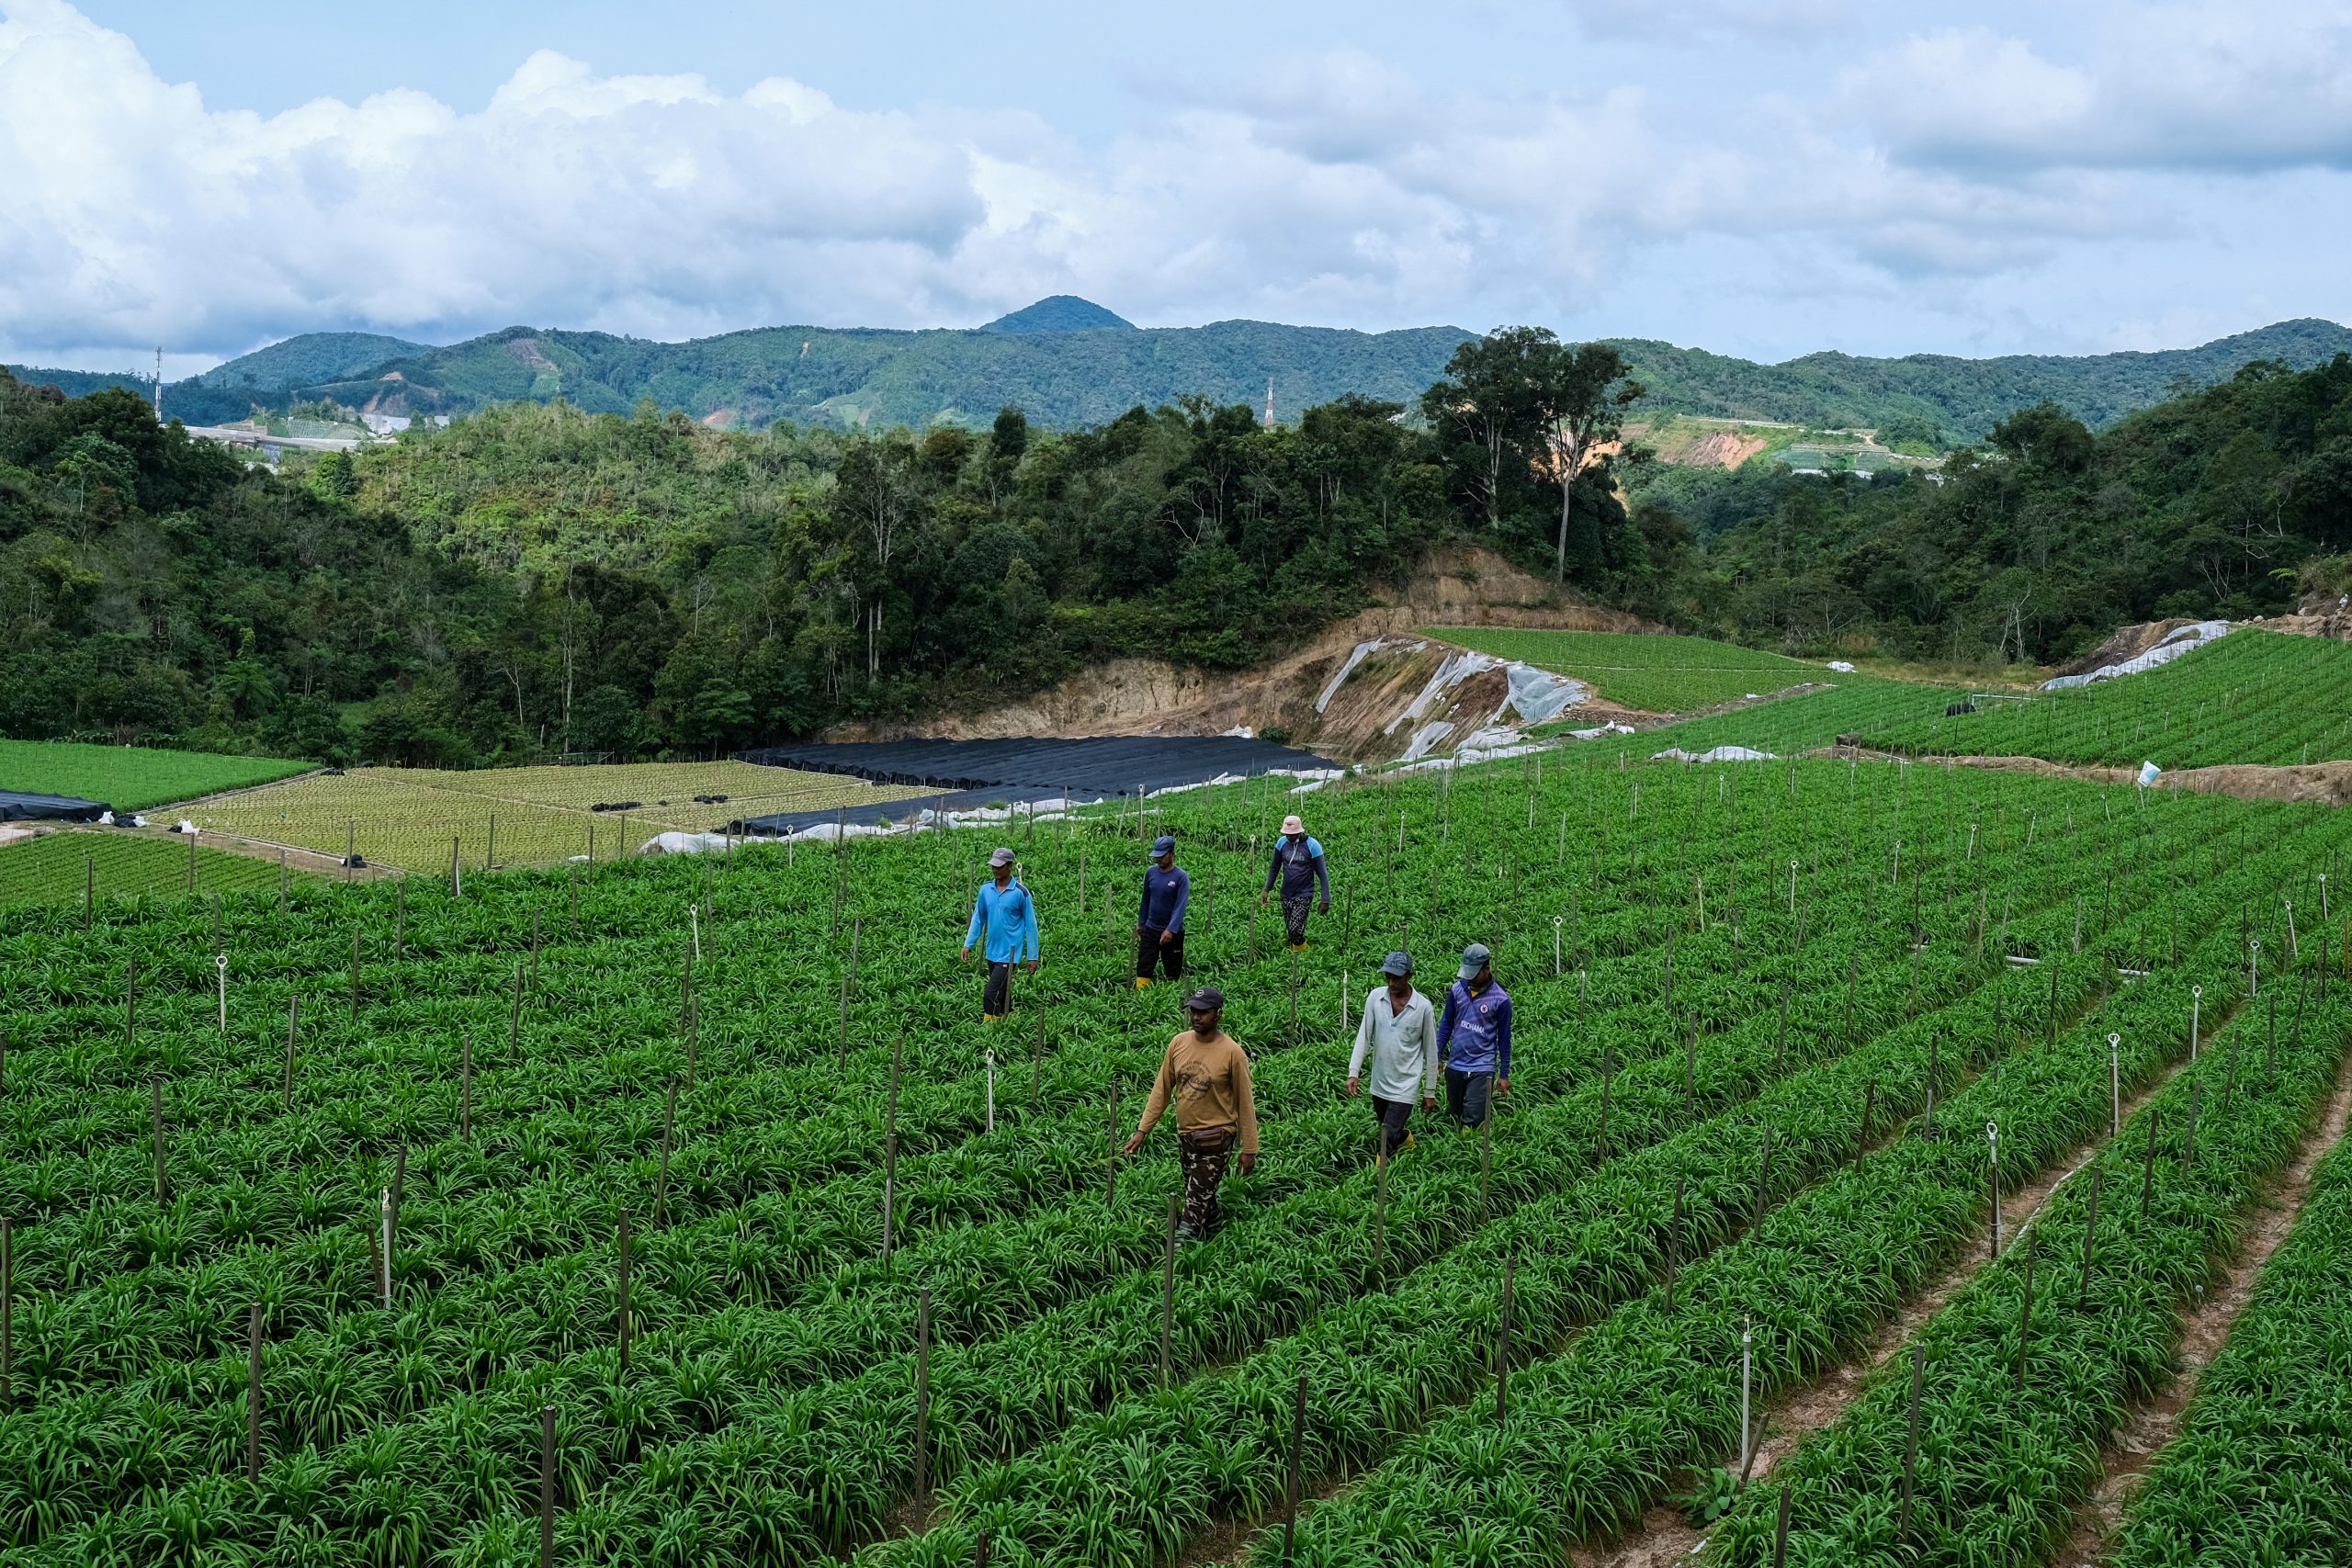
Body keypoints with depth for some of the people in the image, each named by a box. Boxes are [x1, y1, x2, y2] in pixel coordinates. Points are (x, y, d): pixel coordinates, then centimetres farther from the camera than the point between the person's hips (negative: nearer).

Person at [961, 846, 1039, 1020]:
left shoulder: (1020, 893, -10)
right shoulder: (986, 889, 3)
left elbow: (1030, 925, -5)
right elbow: (978, 919, 12)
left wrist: (1033, 957, -4)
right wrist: (968, 944, 4)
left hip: (1009, 954, -6)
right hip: (992, 952, 6)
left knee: (991, 996, -15)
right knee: (1002, 995, 18)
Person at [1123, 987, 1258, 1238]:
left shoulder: (1232, 1052, -17)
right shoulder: (1179, 1043, -3)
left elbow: (1245, 1103, -10)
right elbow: (1162, 1089, 4)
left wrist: (1249, 1149, -7)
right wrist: (1142, 1130, 2)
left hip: (1216, 1135, -5)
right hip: (1185, 1132, 5)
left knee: (1198, 1196, -6)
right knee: (1199, 1191, 20)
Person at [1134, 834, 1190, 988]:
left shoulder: (1181, 877, -13)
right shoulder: (1150, 872, 1)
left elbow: (1181, 906, -21)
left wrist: (1170, 930, -31)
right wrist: (1140, 923, 19)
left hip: (1172, 933, -4)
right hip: (1150, 930, 4)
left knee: (1173, 974, 8)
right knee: (1143, 970, -4)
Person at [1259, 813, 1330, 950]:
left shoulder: (1313, 846, -13)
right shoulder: (1282, 842, -1)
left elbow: (1322, 874, -10)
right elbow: (1274, 868, 12)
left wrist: (1326, 901, -12)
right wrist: (1267, 890, 8)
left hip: (1304, 895, -5)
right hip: (1286, 895, 5)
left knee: (1295, 929, -16)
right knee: (1289, 929, 6)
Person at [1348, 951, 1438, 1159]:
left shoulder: (1423, 1007, -14)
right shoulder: (1375, 997, -6)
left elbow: (1431, 1051, -5)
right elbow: (1364, 1035, -5)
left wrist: (1430, 1092, -1)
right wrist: (1354, 1072, -15)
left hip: (1405, 1087, -4)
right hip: (1379, 1082, 4)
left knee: (1388, 1139, -12)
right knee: (1387, 1131, 24)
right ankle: (1406, 1138, 56)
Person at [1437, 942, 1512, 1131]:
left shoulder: (1500, 999, -9)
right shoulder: (1458, 990, 1)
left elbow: (1504, 1039, -2)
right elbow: (1446, 1024, 11)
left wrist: (1504, 1075, 1)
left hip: (1482, 1068, -4)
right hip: (1455, 1064, 4)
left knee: (1472, 1122, -11)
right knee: (1454, 1116, 13)